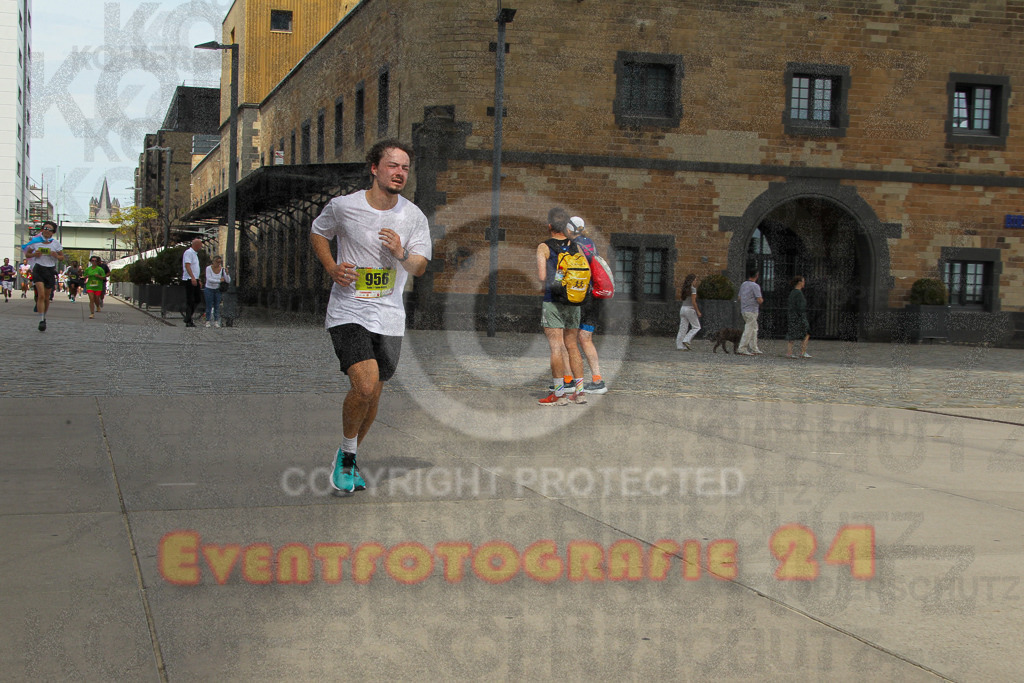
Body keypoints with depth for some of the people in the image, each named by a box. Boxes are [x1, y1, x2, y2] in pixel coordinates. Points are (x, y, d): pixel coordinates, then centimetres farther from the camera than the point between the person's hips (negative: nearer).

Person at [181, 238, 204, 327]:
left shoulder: (194, 253, 21)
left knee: (197, 299, 8)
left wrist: (198, 281, 26)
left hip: (195, 279, 10)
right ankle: (188, 321, -5)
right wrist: (192, 277, -31)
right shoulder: (188, 252, -10)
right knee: (190, 301, -8)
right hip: (189, 280, -10)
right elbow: (187, 265, -21)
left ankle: (188, 318, 14)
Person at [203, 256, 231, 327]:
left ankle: (216, 321, 4)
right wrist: (219, 280, -32)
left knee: (217, 306, -1)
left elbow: (228, 280, -13)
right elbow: (209, 279, -25)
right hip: (209, 289, -2)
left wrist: (227, 273, -31)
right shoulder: (209, 268, -16)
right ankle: (207, 321, 2)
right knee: (209, 306, -4)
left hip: (218, 290, 2)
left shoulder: (222, 269, -9)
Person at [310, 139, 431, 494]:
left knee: (373, 394, 10)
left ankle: (349, 460, 32)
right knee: (365, 386, -21)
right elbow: (317, 232, 13)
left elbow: (419, 268, 4)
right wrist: (331, 268, -4)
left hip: (389, 317, 4)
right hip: (349, 313, -4)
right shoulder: (343, 206, -6)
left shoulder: (413, 216, 0)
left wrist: (402, 255, -19)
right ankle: (346, 454, 4)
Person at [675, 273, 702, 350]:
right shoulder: (693, 289, -11)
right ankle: (686, 340, -7)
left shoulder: (685, 289, 10)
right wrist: (698, 311, -10)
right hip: (690, 309, -7)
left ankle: (679, 346, 2)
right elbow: (693, 302, -15)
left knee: (683, 328, 6)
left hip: (683, 309, 7)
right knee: (696, 327, 5)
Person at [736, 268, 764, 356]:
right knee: (748, 330, -5)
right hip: (752, 311, -8)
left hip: (744, 310, 8)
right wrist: (762, 300, 4)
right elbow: (759, 300, -17)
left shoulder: (743, 285, 10)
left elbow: (739, 298, 18)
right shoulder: (755, 286, -14)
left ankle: (754, 349, 17)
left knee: (754, 329, 15)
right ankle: (742, 349, -7)